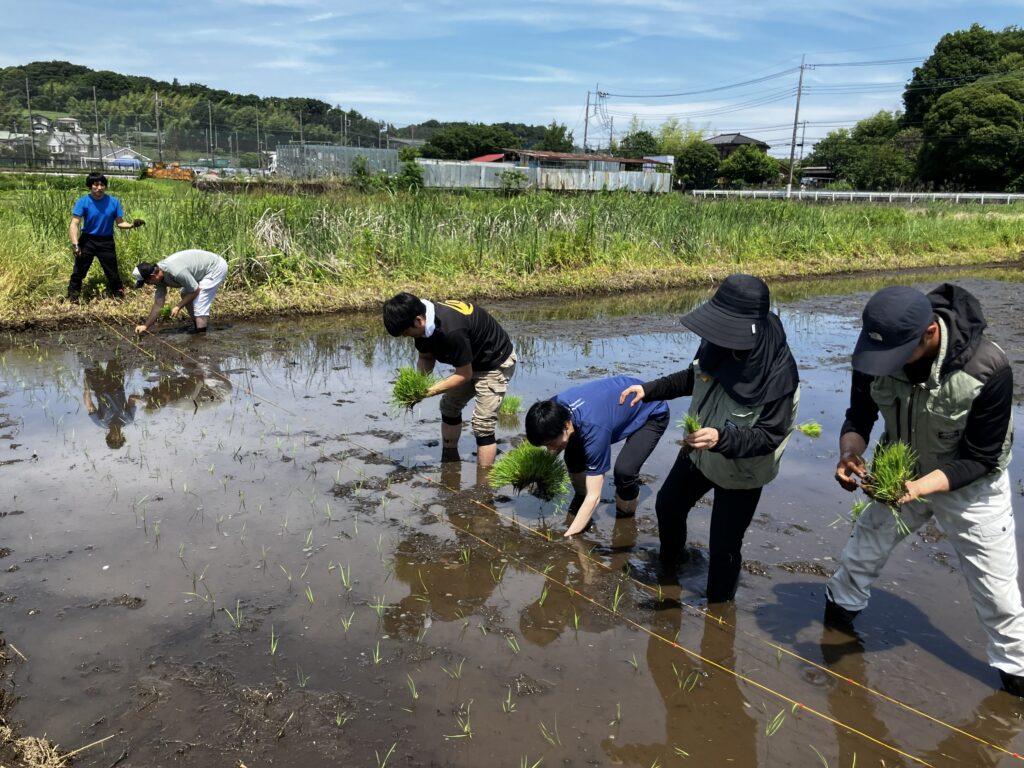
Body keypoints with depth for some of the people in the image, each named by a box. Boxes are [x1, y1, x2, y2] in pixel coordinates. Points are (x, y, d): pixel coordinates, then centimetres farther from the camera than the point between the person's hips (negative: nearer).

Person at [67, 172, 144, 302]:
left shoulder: (114, 202, -6)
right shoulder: (83, 202, -12)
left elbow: (119, 223, -1)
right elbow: (74, 224, -17)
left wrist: (132, 225, -23)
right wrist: (75, 244, -30)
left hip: (106, 242, 1)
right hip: (87, 241, -1)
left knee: (112, 272, 7)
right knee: (78, 271, 2)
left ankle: (118, 296, 24)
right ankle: (72, 297, 14)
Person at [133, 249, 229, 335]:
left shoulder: (176, 272, -34)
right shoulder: (159, 276, -5)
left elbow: (195, 291, -20)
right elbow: (158, 304, 0)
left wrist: (178, 306, -14)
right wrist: (146, 326, -1)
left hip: (217, 267, -10)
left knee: (199, 302, -16)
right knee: (185, 295, 17)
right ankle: (197, 324, 29)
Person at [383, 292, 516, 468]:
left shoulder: (451, 330, -38)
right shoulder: (424, 324, -12)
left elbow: (464, 375, -27)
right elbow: (426, 358, 4)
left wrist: (429, 391, -25)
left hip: (496, 363, -9)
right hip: (472, 361, 9)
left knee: (482, 425, -14)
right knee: (449, 406, 17)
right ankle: (450, 460, 34)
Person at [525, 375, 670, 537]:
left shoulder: (594, 430, -41)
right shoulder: (554, 408, -24)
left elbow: (594, 496, -36)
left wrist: (567, 537, -37)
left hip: (652, 413, -7)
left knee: (624, 470, -27)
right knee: (573, 452, -8)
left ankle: (626, 518, 1)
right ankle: (581, 498, 17)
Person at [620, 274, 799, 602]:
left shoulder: (779, 373, -33)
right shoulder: (716, 343, -18)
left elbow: (770, 436, -28)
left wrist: (722, 438, -43)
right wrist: (649, 389, -5)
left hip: (741, 471, -6)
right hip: (698, 452, 6)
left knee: (723, 546, 6)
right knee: (668, 504, 24)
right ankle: (669, 562, 55)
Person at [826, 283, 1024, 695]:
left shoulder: (987, 369, -35)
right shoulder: (876, 352, -24)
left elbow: (980, 458, -25)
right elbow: (860, 414, -7)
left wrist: (918, 488, -40)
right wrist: (850, 452, -30)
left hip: (969, 485, -3)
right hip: (901, 474, 3)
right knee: (861, 551, 18)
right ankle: (840, 611, 47)